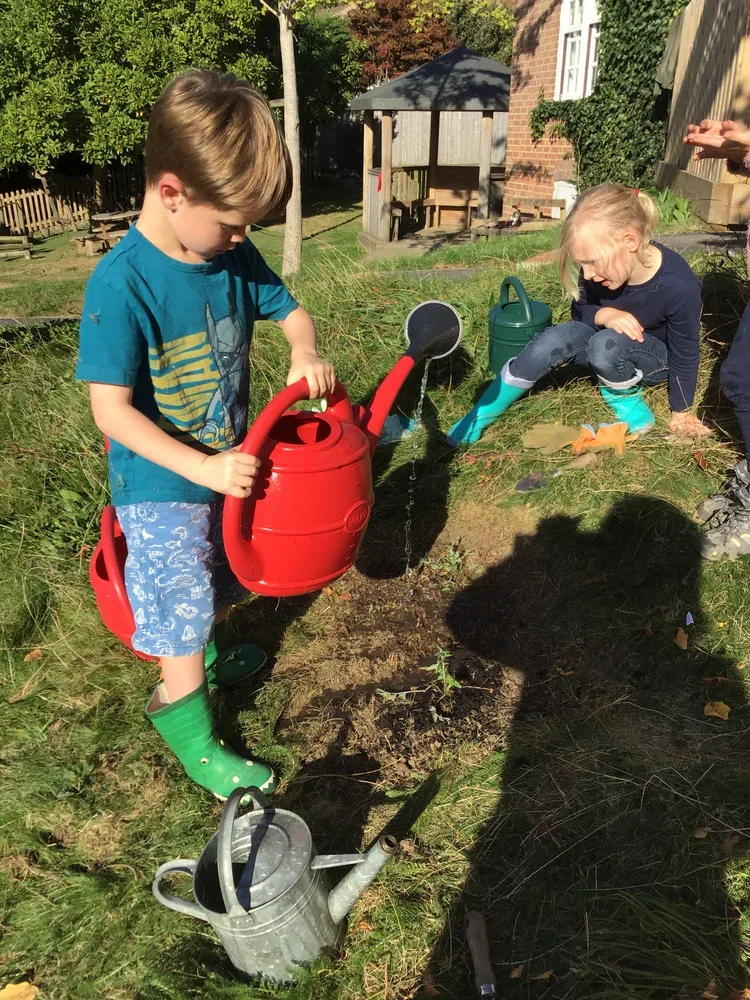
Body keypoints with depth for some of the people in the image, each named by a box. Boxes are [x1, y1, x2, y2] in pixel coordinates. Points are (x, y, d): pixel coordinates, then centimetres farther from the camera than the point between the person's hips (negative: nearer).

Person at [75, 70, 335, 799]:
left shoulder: (233, 258, -6)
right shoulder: (121, 284, -25)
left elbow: (289, 310, 8)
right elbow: (111, 410, -24)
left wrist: (306, 353, -16)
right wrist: (205, 468, -29)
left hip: (229, 464, 7)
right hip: (163, 487, -6)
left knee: (213, 587, 27)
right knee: (181, 610, 7)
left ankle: (200, 657, 56)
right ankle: (190, 736, 30)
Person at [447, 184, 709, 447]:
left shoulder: (679, 286, -33)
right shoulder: (601, 266, -22)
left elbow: (685, 353, -19)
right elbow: (579, 312, -6)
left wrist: (681, 413, -7)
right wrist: (604, 314, -30)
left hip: (656, 358, -3)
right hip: (607, 344, 4)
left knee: (606, 344, -38)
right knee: (552, 340, -27)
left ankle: (625, 395, -6)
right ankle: (480, 416, -16)